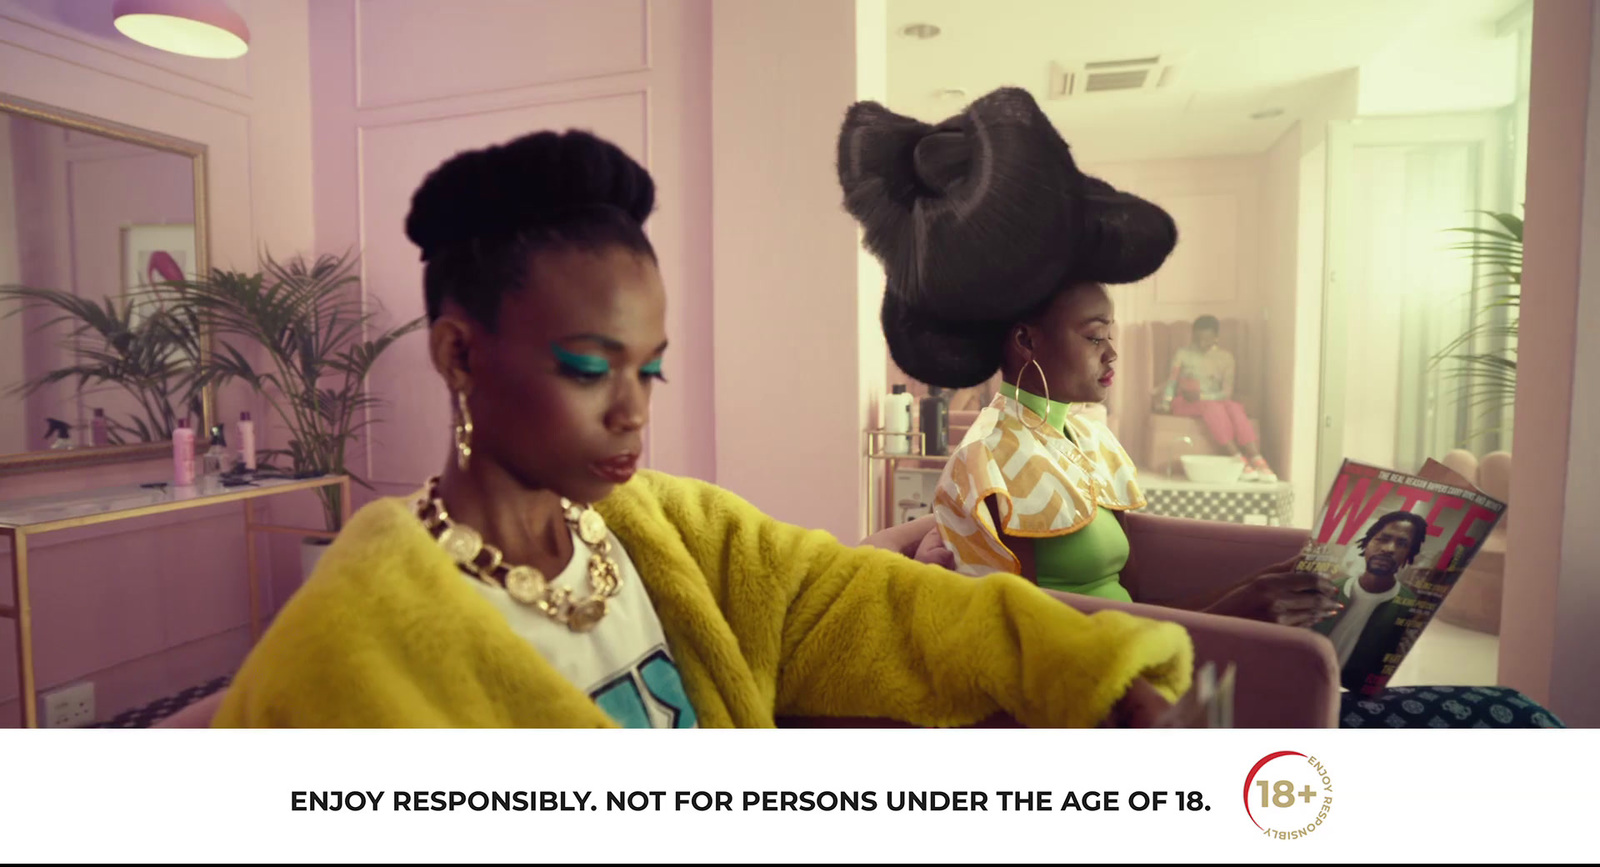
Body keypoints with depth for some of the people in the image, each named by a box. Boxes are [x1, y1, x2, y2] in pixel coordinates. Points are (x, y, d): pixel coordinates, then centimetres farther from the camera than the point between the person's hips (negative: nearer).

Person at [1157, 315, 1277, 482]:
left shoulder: (1225, 357, 11)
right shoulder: (1182, 354, 8)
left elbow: (1227, 392, 0)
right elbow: (1172, 380, -7)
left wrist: (1202, 396, -19)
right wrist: (1165, 401, -27)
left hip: (1216, 401, 2)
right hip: (1186, 404, -2)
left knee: (1235, 407, -33)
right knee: (1213, 407, -36)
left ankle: (1258, 461, -44)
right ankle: (1240, 461, -45)